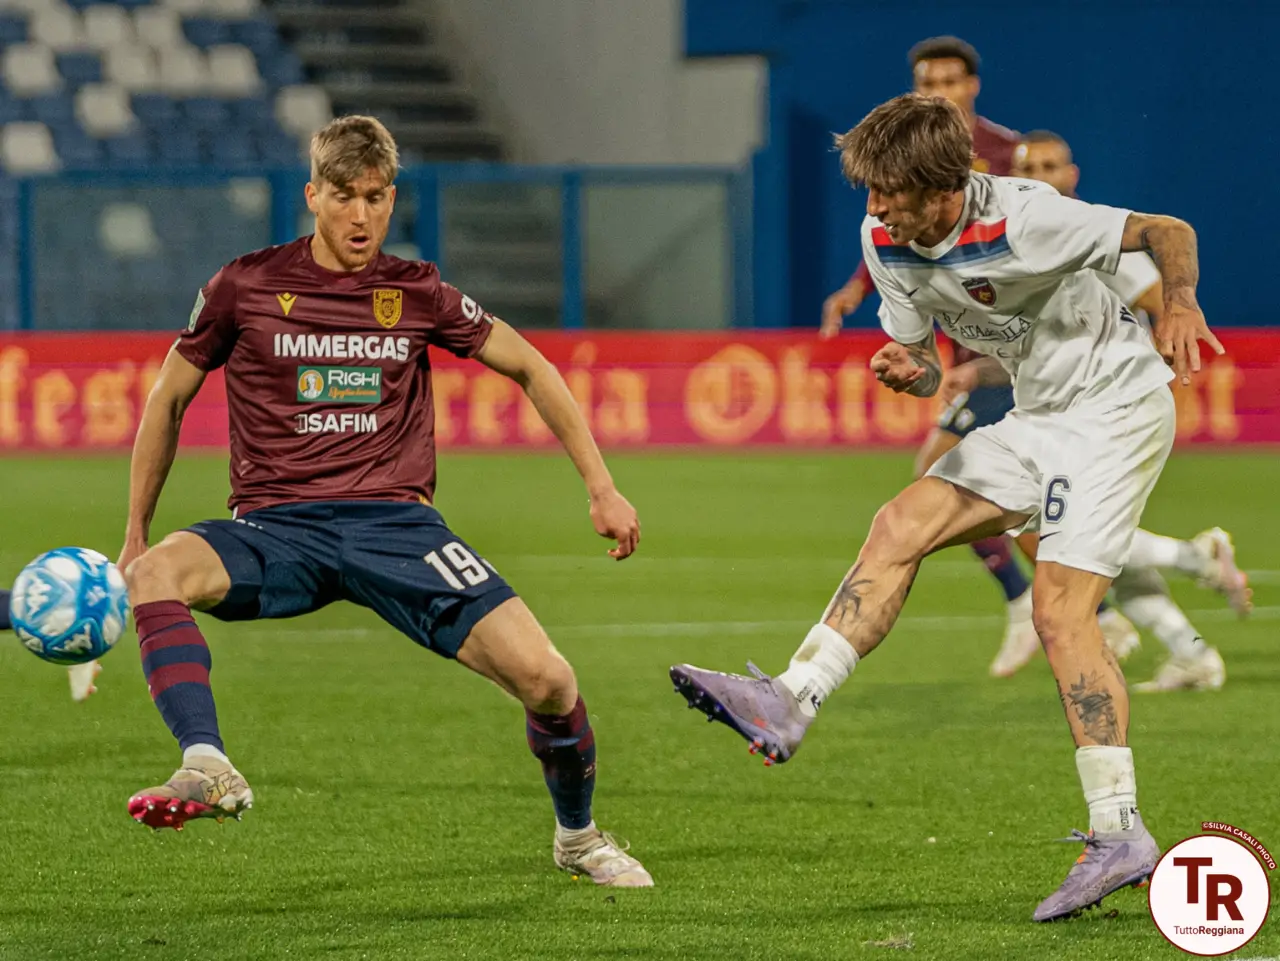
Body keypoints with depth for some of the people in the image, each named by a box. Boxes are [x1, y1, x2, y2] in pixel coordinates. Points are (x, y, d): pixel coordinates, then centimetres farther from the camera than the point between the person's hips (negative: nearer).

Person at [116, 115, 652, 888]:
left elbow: (530, 367, 18)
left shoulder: (418, 294, 6)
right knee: (156, 573, -34)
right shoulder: (245, 287, 3)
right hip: (277, 527, 0)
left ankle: (578, 836, 13)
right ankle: (209, 771, -47)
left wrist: (602, 487, 12)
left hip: (396, 523, 1)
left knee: (546, 678, -16)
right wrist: (135, 534, 15)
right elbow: (169, 401, 15)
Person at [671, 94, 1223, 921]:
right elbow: (924, 364, 9)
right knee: (902, 528, -4)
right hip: (1040, 420, 8)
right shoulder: (885, 241, -3)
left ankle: (1119, 836, -15)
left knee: (1060, 610, -16)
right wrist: (909, 372, -16)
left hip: (1119, 404, -8)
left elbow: (1167, 232, -19)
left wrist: (1181, 306, -38)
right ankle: (791, 704, -9)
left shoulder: (1020, 217, -25)